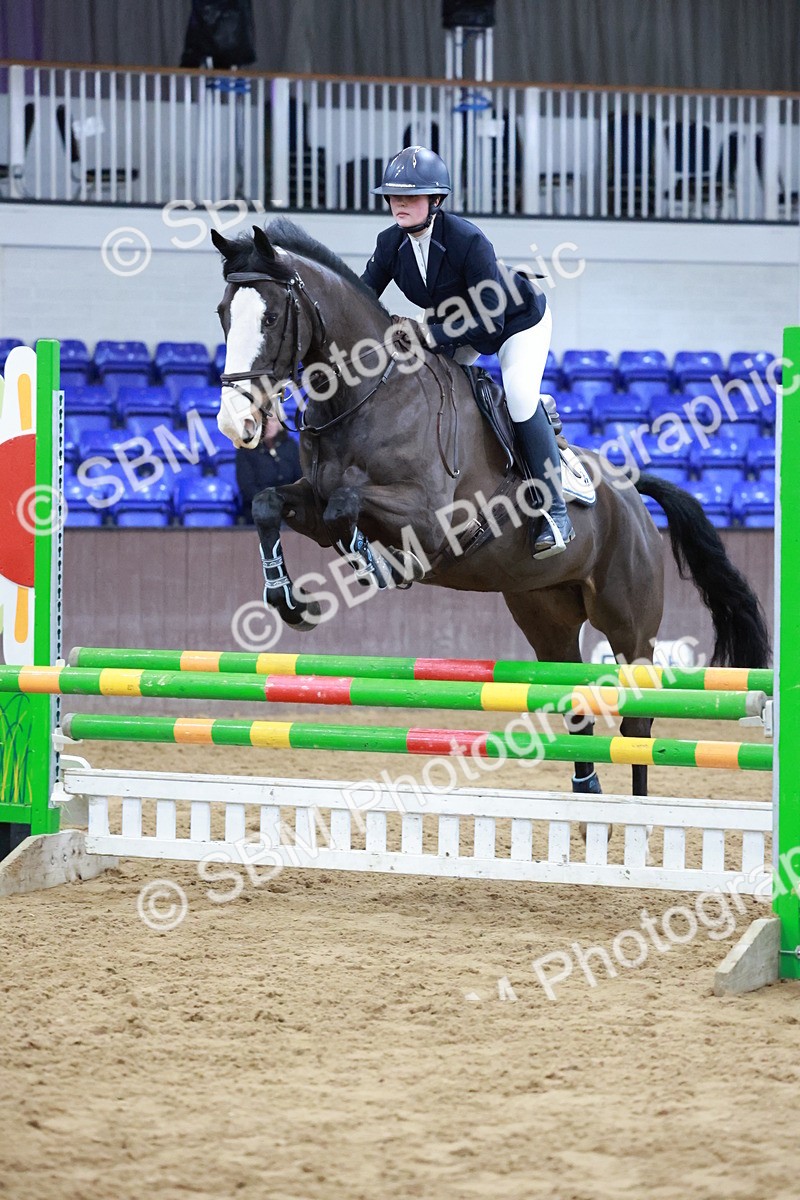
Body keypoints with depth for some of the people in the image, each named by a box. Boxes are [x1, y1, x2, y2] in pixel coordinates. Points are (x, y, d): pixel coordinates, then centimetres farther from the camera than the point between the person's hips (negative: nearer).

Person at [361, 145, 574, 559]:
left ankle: (555, 513, -18)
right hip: (458, 329, 8)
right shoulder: (391, 244, -18)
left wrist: (429, 334, -45)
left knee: (520, 397, -25)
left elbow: (489, 319, -38)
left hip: (519, 321, -7)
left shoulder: (468, 241, -37)